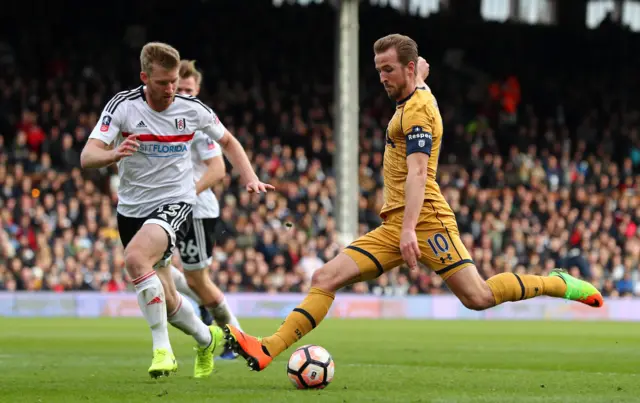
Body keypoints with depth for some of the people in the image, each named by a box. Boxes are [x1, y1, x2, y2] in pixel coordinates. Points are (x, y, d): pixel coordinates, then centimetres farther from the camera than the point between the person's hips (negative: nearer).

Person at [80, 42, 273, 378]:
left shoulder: (192, 109, -7)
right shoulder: (123, 105, -11)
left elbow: (227, 142, 13)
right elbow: (87, 157, -20)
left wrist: (251, 180, -1)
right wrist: (113, 154, -42)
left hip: (175, 203, -3)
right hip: (132, 208, 3)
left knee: (135, 257, -33)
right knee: (164, 301, 10)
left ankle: (162, 349, -26)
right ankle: (206, 340, 41)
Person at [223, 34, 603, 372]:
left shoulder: (417, 109, -9)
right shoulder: (414, 101, 18)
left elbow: (417, 172, -19)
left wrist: (409, 228, -29)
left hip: (425, 220, -9)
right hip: (394, 228, 9)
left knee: (479, 297, -15)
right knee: (325, 278, -4)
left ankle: (560, 283, 4)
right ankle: (266, 351, -10)